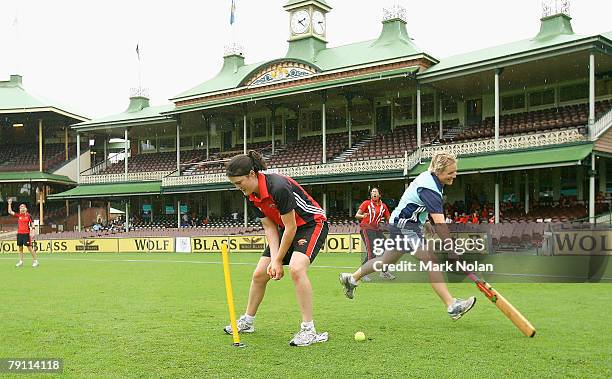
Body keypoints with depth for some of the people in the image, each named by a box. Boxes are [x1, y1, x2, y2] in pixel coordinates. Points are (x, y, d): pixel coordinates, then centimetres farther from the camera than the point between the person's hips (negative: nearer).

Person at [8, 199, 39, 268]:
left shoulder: (28, 216, -2)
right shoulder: (18, 215, 9)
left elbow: (31, 225, -2)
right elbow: (10, 212, 8)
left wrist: (31, 232, -10)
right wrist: (9, 204, 1)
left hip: (26, 234, -5)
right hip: (19, 233, 5)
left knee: (29, 247, -6)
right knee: (20, 248, 8)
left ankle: (35, 261, 0)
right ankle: (21, 262, 15)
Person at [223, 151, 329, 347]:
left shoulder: (278, 187, -32)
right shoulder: (252, 196, -6)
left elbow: (291, 228, -26)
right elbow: (270, 228, -3)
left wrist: (279, 260, -18)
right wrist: (274, 259, -15)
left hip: (312, 224, -8)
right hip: (287, 229, 8)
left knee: (296, 269, -31)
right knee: (259, 274, 6)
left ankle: (309, 330, -23)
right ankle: (247, 322, 26)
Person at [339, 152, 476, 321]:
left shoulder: (430, 177, 3)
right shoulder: (429, 189, -28)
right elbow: (439, 223, -32)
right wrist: (451, 251, -33)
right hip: (404, 226, -10)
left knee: (387, 260, 22)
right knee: (431, 261, -20)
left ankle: (351, 278, 37)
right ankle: (452, 306, -23)